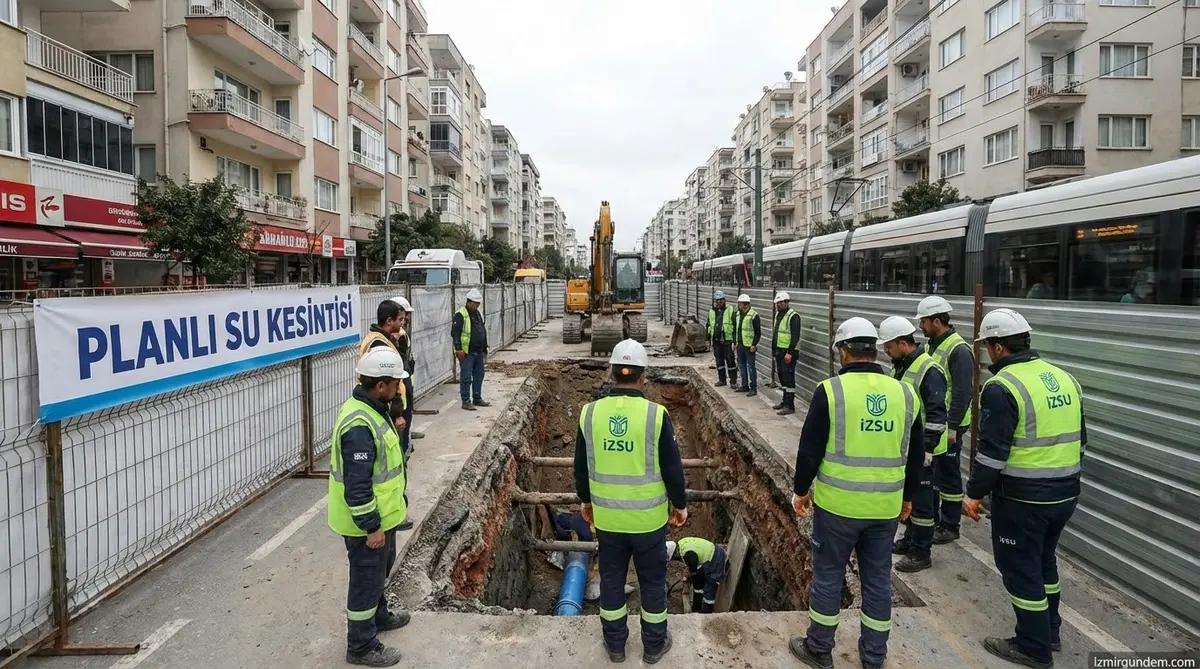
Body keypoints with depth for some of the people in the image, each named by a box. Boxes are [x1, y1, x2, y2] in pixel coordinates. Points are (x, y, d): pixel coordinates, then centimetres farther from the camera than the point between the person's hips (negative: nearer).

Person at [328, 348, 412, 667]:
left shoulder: (372, 407, 2)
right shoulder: (359, 425, -32)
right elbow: (357, 485, -29)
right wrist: (372, 526, -22)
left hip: (382, 512, 10)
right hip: (367, 521, -10)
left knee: (380, 569, 28)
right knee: (367, 579, 7)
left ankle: (378, 615, 49)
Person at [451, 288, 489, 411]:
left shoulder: (478, 314, 15)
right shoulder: (460, 315, -11)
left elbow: (483, 332, 23)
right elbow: (455, 333, -16)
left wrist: (484, 349, 23)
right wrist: (458, 349, -21)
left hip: (478, 352, 8)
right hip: (466, 353, -8)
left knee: (479, 376, 13)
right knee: (466, 378, -4)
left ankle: (477, 399, 24)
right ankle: (466, 401, 2)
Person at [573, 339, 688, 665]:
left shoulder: (590, 413, -8)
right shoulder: (656, 414, -17)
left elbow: (581, 467, 2)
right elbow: (672, 467, -10)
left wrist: (586, 501, 18)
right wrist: (680, 503, 7)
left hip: (606, 516, 2)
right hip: (649, 517, -2)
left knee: (611, 579, 19)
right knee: (652, 581, 17)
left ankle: (615, 644, 34)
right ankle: (654, 645, 32)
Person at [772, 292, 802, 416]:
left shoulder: (793, 316, -15)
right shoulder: (778, 314, 14)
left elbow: (795, 336, -20)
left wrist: (789, 353, -24)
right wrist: (774, 349, 20)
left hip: (789, 352, -9)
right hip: (779, 351, 9)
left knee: (788, 378, -8)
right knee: (782, 376, 16)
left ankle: (790, 406, -4)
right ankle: (785, 401, 27)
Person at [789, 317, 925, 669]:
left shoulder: (831, 390, -13)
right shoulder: (905, 393, 2)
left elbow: (810, 449, -10)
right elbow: (916, 455, 11)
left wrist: (801, 489, 4)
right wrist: (907, 496, 23)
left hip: (838, 504, -4)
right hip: (886, 507, 4)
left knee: (828, 575, 10)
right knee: (878, 579, 16)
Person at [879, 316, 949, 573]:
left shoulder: (929, 371, -20)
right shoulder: (899, 367, 9)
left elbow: (937, 415, -22)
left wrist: (927, 449, -22)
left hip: (920, 449, -9)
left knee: (920, 500, 1)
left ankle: (922, 553, 11)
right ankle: (910, 539, 34)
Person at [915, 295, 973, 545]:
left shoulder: (959, 350, -18)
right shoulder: (930, 345, 10)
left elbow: (963, 392, -21)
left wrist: (952, 427, -22)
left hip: (948, 424, -9)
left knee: (947, 474, 2)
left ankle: (949, 526, 15)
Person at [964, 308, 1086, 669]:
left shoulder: (1002, 387, -19)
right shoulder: (1064, 378, 7)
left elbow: (993, 451, -21)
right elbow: (1080, 439, 15)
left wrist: (974, 493, -11)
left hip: (1023, 497, -8)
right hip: (1065, 492, 8)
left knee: (1020, 567, 7)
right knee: (1044, 560, 24)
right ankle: (1049, 632, 37)